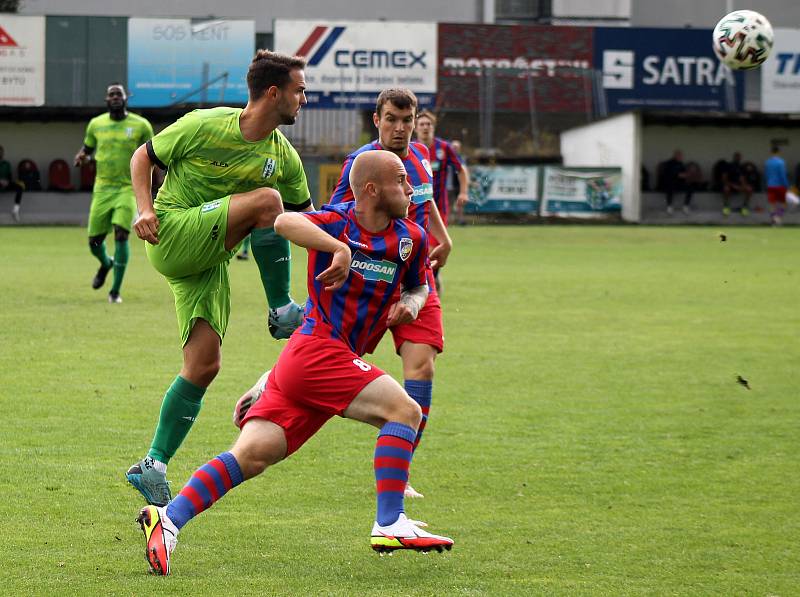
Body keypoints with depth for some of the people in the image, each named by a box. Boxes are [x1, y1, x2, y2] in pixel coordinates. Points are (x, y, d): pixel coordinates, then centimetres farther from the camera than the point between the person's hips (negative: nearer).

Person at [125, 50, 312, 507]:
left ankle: (153, 466, 4)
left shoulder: (283, 156, 5)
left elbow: (305, 216, 16)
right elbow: (143, 158, 1)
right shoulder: (204, 126, -10)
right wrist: (145, 209, -13)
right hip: (172, 236, -6)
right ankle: (282, 314, -12)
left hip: (212, 260, 6)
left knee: (204, 365, -4)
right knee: (266, 199, -23)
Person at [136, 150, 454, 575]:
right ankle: (390, 525, -15)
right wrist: (339, 248, -37)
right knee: (404, 410, -16)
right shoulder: (338, 222, -8)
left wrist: (411, 303, 6)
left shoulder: (411, 238, 12)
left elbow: (418, 286, 29)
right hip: (317, 349, -7)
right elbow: (285, 222, -27)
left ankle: (168, 519, -8)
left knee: (252, 456, -3)